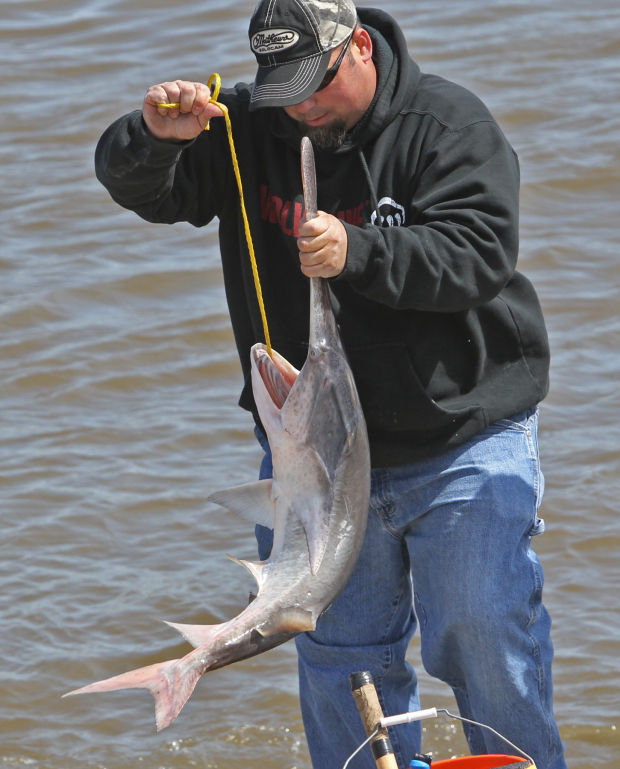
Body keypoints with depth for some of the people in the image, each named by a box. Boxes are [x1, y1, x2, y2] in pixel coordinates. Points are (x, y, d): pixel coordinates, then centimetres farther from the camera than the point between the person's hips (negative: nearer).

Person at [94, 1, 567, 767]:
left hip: (460, 448, -4)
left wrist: (358, 252, -37)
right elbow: (137, 186, -2)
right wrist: (154, 136, -26)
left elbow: (478, 251, -23)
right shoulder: (250, 129, 0)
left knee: (481, 633, -3)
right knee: (340, 648, 12)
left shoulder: (447, 124, -12)